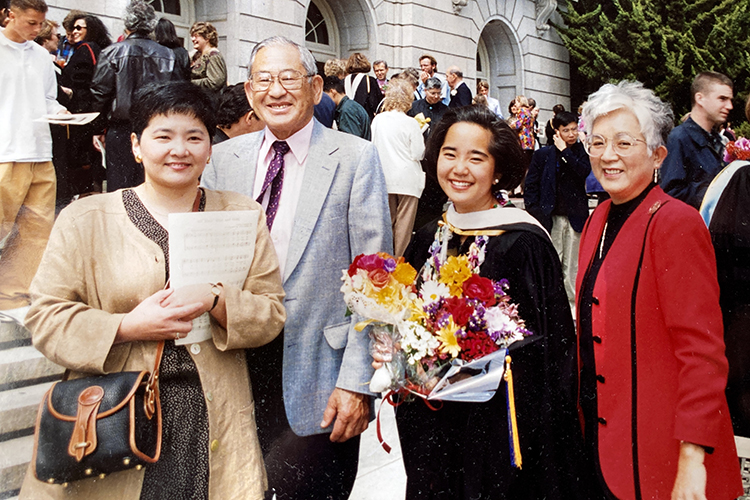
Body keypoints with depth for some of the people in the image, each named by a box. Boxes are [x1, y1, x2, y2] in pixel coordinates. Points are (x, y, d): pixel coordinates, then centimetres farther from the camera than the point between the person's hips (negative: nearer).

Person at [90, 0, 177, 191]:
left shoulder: (112, 53, -3)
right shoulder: (168, 55, 2)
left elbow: (100, 94, -2)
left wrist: (98, 128, 8)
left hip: (121, 131, -2)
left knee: (119, 186, 2)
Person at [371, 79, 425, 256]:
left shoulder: (377, 120, -2)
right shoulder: (410, 123, -13)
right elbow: (418, 153, -11)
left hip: (385, 178, 4)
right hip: (407, 179, -4)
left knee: (388, 219, 15)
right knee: (404, 221, 4)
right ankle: (401, 257, 8)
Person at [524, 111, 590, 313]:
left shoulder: (580, 151, 7)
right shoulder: (543, 154, 3)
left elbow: (585, 171, -14)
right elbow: (531, 186, 2)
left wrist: (565, 151, -11)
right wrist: (534, 212, -7)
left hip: (575, 216, 1)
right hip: (551, 217, -1)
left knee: (573, 266, 8)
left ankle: (573, 305, 19)